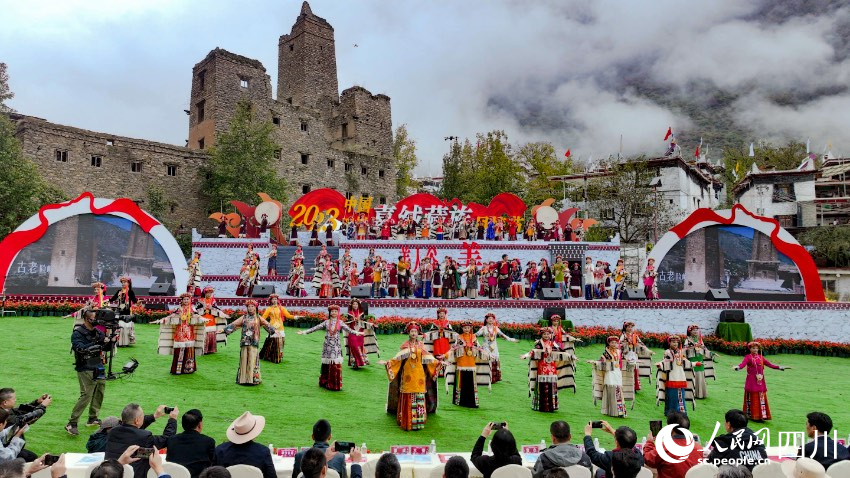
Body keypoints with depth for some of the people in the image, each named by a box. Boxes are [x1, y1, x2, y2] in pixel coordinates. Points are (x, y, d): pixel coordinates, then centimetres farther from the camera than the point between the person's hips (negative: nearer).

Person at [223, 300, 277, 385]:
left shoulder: (258, 318, 9)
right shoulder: (243, 318, 11)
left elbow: (266, 324, -1)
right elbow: (234, 324, 8)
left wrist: (274, 331, -14)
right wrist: (224, 330, -1)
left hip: (254, 342, -1)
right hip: (245, 342, 1)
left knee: (253, 360, -4)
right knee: (244, 359, 1)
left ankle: (253, 379, 0)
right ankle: (243, 378, 7)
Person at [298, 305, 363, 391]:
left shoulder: (340, 322, 4)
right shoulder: (326, 322, 5)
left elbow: (348, 329, -7)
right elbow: (315, 328, 3)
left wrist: (356, 333, -24)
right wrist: (304, 332, -3)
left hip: (336, 346, -1)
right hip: (327, 346, 1)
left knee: (336, 364, -4)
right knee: (326, 364, 3)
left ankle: (336, 384, 3)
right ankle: (325, 383, 17)